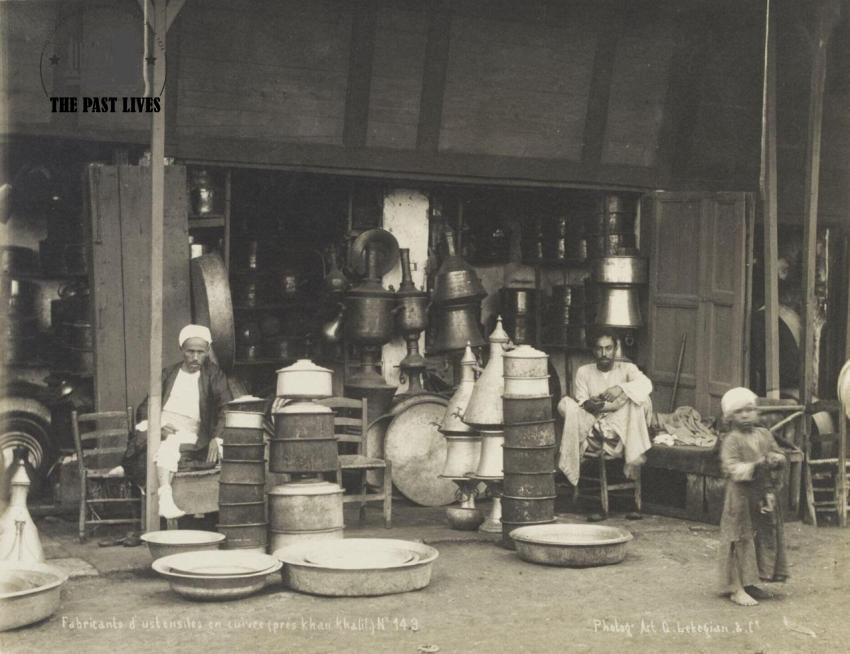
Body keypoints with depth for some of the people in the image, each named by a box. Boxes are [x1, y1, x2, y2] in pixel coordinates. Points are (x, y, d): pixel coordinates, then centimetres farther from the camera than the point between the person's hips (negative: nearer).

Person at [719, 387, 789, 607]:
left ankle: (750, 583, 24)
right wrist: (753, 467, -29)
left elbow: (780, 454, 14)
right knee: (741, 539, -4)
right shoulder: (731, 441, -11)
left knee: (765, 538, 12)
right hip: (741, 497, -7)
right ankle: (737, 589, 1)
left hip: (765, 495, 7)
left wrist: (775, 459, -9)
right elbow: (731, 467, -19)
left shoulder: (764, 435, 9)